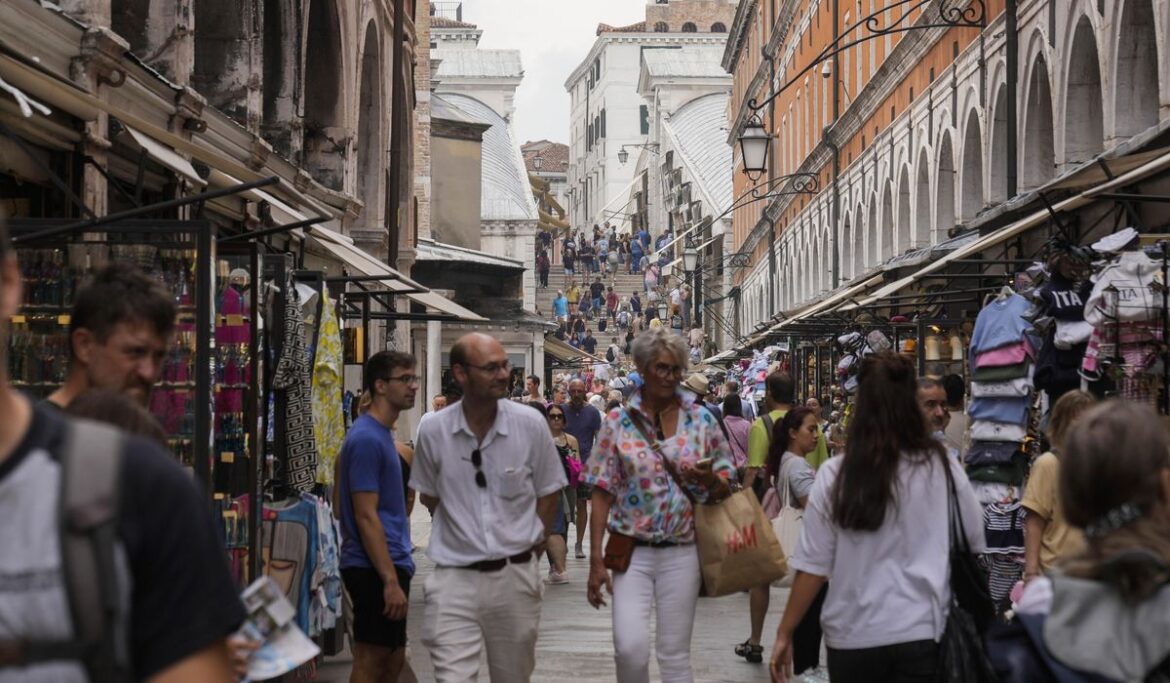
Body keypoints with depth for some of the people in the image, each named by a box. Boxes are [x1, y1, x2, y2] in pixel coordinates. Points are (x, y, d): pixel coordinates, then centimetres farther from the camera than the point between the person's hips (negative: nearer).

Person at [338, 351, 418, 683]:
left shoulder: (382, 435, 15)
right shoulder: (367, 438, -15)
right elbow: (366, 515, -20)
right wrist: (391, 580, -22)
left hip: (391, 565, 10)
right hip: (376, 569, -10)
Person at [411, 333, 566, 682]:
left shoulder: (530, 424, -5)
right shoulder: (433, 431, -5)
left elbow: (548, 492, 6)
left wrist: (530, 547, 4)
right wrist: (461, 538, 7)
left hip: (515, 575, 1)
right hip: (454, 578, -1)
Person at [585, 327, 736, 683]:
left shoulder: (702, 420, 2)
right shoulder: (619, 421, -1)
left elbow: (725, 486, 8)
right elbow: (603, 493, -1)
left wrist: (710, 480, -16)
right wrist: (596, 559, -6)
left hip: (682, 552, 1)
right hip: (631, 551, -1)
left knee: (675, 654, 5)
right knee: (630, 646, -15)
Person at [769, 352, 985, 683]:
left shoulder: (834, 476, -8)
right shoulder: (942, 468, -7)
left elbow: (812, 566, -6)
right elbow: (975, 544, 5)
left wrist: (785, 632, 4)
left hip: (853, 636, 0)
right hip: (921, 632, 0)